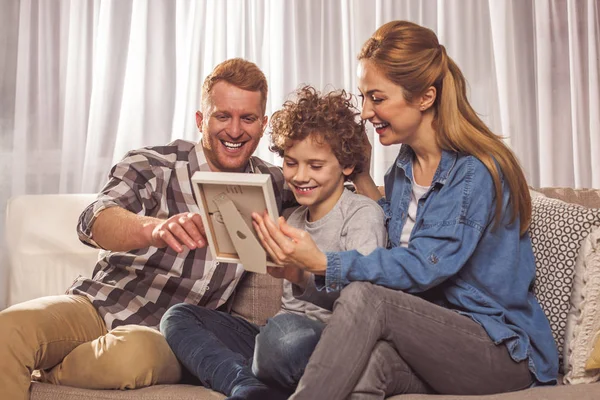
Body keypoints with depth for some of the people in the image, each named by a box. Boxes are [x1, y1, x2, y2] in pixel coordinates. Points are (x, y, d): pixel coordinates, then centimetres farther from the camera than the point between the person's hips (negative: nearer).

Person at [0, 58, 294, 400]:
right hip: (99, 304, -1)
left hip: (168, 335, 2)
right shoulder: (151, 166, -3)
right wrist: (157, 228, -42)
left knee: (134, 352, -35)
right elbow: (94, 222, -20)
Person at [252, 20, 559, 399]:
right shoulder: (404, 167, 9)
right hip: (432, 341, 6)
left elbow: (423, 267, -23)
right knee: (364, 369, -28)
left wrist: (323, 263, -33)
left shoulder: (477, 172, -15)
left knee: (365, 296, -30)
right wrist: (359, 176, 9)